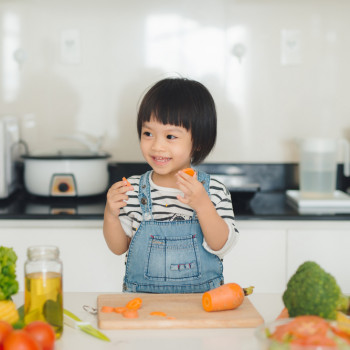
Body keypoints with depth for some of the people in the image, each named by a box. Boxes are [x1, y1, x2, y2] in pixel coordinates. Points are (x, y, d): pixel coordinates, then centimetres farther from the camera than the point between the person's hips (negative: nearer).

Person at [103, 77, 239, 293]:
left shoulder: (214, 191, -3)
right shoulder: (133, 190, 1)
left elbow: (221, 246, -9)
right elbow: (119, 247, 7)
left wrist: (202, 205, -21)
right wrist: (111, 214, -11)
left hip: (202, 297, 0)